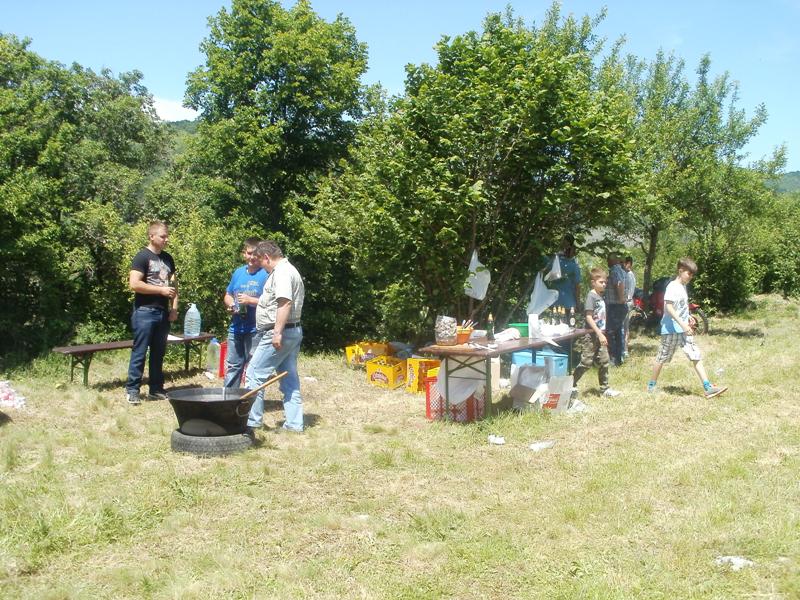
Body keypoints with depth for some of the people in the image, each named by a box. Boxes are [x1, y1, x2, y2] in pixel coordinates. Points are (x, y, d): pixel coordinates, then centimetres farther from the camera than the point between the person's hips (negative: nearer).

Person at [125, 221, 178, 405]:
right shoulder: (142, 256, -6)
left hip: (163, 312, 7)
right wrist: (161, 290, -14)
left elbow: (172, 284, 21)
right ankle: (132, 390, 2)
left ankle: (156, 389, 17)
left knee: (159, 353, 10)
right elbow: (134, 284, -16)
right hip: (145, 312, -7)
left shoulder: (167, 258, 15)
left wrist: (174, 307, 8)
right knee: (139, 352, -4)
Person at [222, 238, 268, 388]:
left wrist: (251, 300, -19)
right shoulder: (238, 272, 12)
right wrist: (230, 304, 1)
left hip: (255, 330, -6)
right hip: (236, 328, 6)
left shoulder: (266, 274, -8)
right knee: (232, 365, 14)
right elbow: (227, 296, 22)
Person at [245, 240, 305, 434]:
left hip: (279, 333, -11)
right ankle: (294, 424, 13)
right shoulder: (288, 270, 20)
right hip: (293, 332, 11)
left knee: (254, 374, -6)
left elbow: (285, 302, -25)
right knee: (290, 379, 10)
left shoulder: (281, 272, -14)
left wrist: (277, 332, -27)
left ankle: (251, 422, -5)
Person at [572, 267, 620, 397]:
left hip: (600, 335, 8)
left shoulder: (601, 296, 11)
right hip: (592, 335, -8)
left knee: (604, 362, 9)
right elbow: (589, 317, -19)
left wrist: (602, 334, 16)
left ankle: (605, 388, 17)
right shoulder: (591, 296, -13)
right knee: (586, 362, -4)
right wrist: (599, 334, -22)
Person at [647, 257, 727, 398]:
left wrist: (687, 317, 12)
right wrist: (682, 324, -26)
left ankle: (708, 387, -4)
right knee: (662, 358, 3)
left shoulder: (683, 286, 13)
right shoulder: (672, 287, -14)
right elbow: (669, 308, -23)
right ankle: (651, 385, 17)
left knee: (696, 356, 0)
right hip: (671, 329, -8)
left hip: (684, 329, 8)